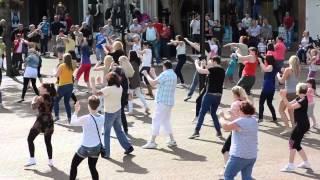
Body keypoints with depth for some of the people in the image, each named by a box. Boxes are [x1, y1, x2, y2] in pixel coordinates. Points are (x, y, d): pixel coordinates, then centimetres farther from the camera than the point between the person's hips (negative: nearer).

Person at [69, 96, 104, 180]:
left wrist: (76, 111, 8)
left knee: (74, 165, 18)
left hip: (85, 148, -5)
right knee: (92, 167, 21)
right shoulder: (102, 118, -10)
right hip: (97, 147, 5)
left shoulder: (86, 119, -26)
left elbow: (72, 122, -8)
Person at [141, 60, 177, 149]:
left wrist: (146, 75, -3)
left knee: (156, 120, -4)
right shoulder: (173, 75, 15)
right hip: (170, 102, 9)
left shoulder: (165, 74, -14)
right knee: (166, 121, 17)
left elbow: (153, 83, -17)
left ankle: (152, 142, -3)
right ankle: (172, 141, 17)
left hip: (162, 102, -9)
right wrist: (153, 74, 27)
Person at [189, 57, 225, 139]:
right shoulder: (222, 71, 11)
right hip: (218, 95, 7)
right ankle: (219, 132, 15)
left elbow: (200, 70, -12)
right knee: (213, 113, 19)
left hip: (210, 94, -7)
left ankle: (197, 131, -3)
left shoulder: (213, 69, -11)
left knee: (202, 112, 0)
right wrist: (209, 66, 17)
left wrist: (196, 63, 5)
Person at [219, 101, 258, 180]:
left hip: (240, 155, -8)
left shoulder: (241, 121, -19)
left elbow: (226, 126, -19)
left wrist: (221, 118, 0)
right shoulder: (254, 120, 8)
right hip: (252, 156, 8)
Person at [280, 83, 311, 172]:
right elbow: (289, 104, 10)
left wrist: (284, 97, -28)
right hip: (301, 124, 10)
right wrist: (283, 97, -2)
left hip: (302, 125, -10)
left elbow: (290, 107, -26)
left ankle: (290, 165, -6)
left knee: (292, 142, -9)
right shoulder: (299, 98, 10)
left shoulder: (303, 100, -19)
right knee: (296, 144, 14)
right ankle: (306, 163, 24)